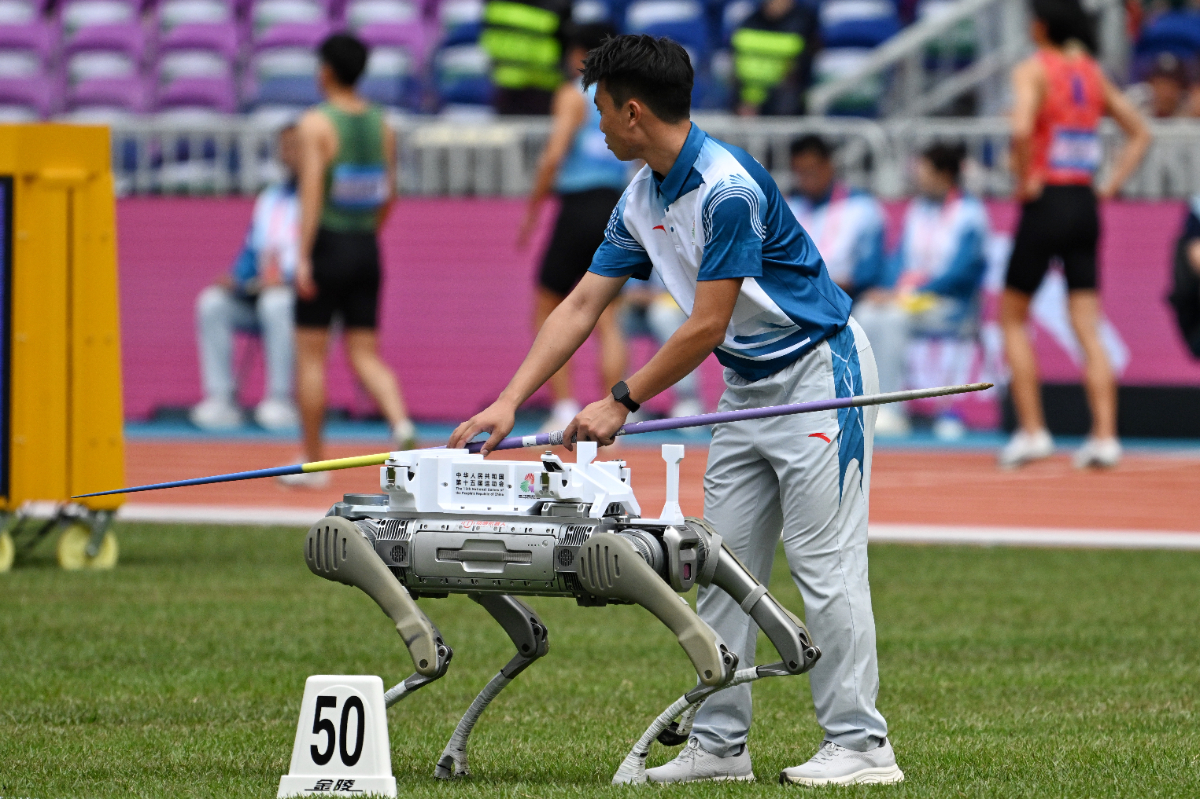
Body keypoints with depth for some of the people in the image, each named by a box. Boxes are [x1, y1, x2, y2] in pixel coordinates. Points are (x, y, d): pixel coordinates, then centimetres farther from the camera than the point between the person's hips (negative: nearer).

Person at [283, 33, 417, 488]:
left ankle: (312, 462, 9)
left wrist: (303, 257, -20)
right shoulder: (381, 125, 8)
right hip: (366, 249, 6)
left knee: (310, 357, 5)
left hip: (327, 245, -6)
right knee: (365, 355, 7)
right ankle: (402, 426, -19)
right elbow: (388, 195, 14)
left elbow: (312, 191, -18)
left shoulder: (317, 123, -10)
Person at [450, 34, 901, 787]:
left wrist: (622, 403, -13)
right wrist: (509, 402, 0)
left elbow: (705, 329, -22)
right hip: (749, 385, 9)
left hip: (818, 376, -9)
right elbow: (581, 307, 7)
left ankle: (861, 746, -7)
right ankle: (720, 745, 8)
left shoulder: (729, 188, -24)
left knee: (826, 567, -10)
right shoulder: (643, 201, 5)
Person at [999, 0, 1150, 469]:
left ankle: (1032, 430, 3)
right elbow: (1140, 134, 16)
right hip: (1085, 206, 5)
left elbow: (1021, 129, -27)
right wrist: (1111, 185, 11)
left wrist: (1025, 179, -13)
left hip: (1045, 202, -5)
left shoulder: (1034, 69, -9)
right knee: (1088, 329, 5)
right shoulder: (1093, 73, 10)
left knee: (1013, 319, 9)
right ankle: (1104, 435, -3)